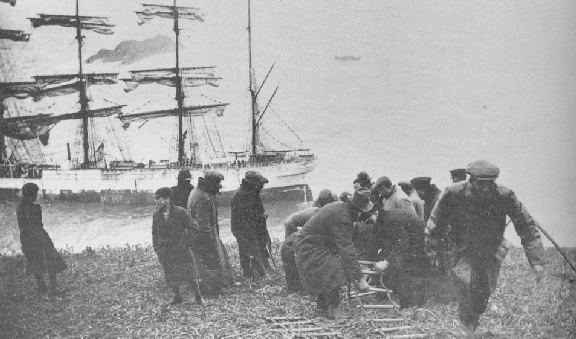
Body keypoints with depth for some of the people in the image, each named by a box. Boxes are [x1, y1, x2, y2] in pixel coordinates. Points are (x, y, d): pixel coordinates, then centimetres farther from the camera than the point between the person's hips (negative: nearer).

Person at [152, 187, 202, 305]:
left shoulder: (180, 212, -13)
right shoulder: (156, 215, -1)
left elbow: (193, 228, -6)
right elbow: (155, 233, 13)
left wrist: (186, 243, -10)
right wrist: (157, 248, 7)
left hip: (181, 249, -3)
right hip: (165, 251, 3)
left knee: (190, 274, 2)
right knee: (170, 276, 8)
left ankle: (198, 297, 18)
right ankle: (177, 297, 28)